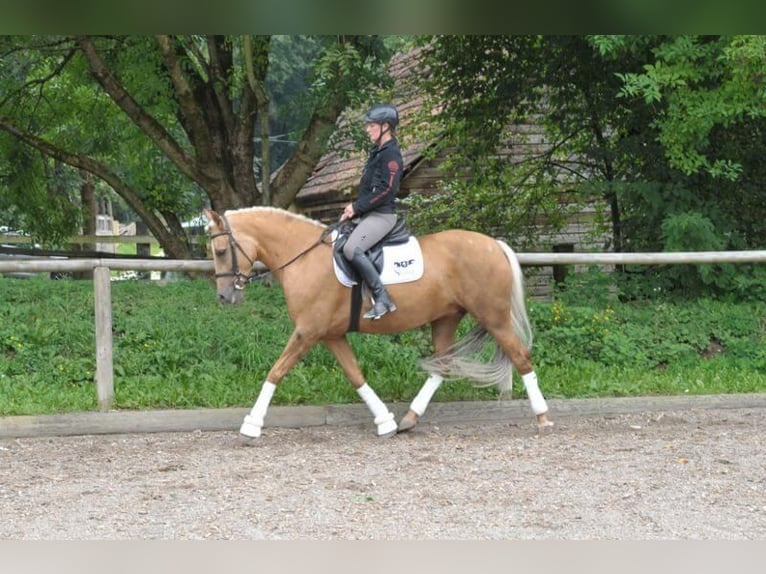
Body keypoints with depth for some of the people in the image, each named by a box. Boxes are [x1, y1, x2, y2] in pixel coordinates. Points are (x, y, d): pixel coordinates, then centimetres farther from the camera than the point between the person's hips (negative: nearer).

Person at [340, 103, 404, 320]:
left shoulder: (391, 154, -13)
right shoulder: (377, 152, 17)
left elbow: (386, 190, -20)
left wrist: (357, 207, -15)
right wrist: (354, 207, 6)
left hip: (382, 215, -11)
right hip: (369, 214, 11)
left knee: (351, 249, -30)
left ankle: (382, 299, -29)